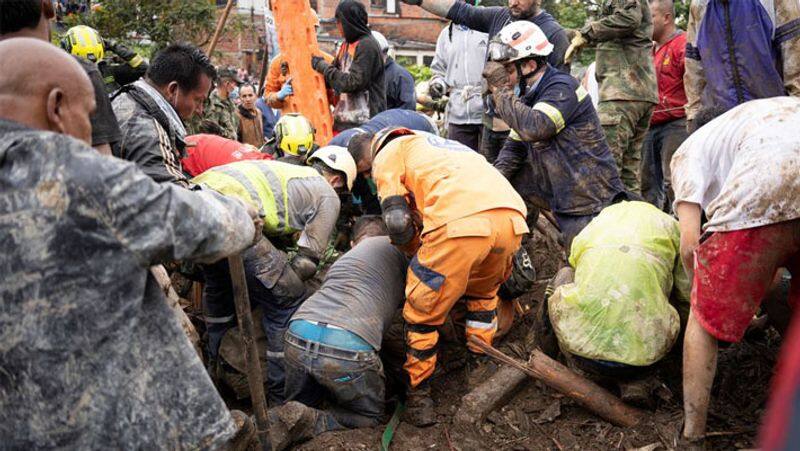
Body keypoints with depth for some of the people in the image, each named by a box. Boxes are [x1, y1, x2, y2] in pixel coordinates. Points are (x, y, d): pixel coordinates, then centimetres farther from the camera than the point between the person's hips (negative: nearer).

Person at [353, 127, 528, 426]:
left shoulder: (387, 154, 21)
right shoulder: (444, 146, 41)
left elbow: (398, 221, 6)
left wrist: (415, 252, 26)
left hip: (460, 222, -6)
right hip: (512, 216, 7)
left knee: (423, 311, 13)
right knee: (483, 292, 33)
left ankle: (418, 398, 22)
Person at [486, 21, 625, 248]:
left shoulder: (563, 88, -20)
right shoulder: (530, 96, 7)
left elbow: (533, 128, -38)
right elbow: (514, 147, 7)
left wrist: (501, 91, -28)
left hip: (590, 198, -8)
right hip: (558, 188, 8)